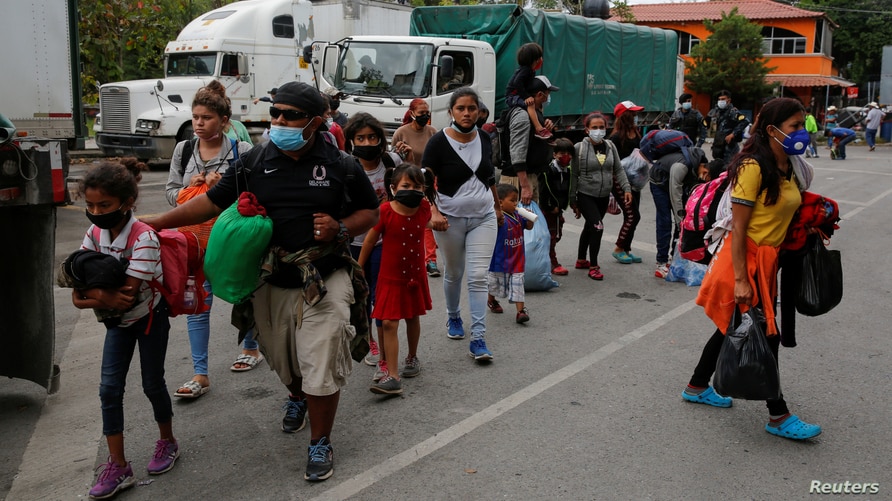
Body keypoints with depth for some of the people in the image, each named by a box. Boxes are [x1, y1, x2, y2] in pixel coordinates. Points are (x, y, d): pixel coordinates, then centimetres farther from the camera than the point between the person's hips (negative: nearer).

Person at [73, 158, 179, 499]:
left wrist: (90, 294, -24)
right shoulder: (95, 233, -9)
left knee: (152, 384, 8)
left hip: (149, 319, -6)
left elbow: (125, 299, -31)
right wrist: (104, 295, -28)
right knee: (109, 389, 2)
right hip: (118, 322, 6)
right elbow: (78, 276, -9)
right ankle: (118, 466, 10)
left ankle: (168, 441, 34)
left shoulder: (143, 239, -29)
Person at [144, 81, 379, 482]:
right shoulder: (254, 164, -1)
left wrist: (341, 228, -15)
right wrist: (155, 223, -1)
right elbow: (211, 202, 4)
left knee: (321, 368, -5)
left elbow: (370, 212, 5)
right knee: (282, 359, 21)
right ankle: (297, 395, 56)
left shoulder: (341, 167, -6)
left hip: (325, 281, -3)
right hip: (272, 283, 3)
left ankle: (320, 444, 17)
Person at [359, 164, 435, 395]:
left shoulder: (424, 209, -8)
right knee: (389, 324, -9)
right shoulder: (385, 211, -17)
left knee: (413, 317, 20)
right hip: (390, 276, -4)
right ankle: (392, 376, -8)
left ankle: (412, 357, 43)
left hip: (416, 274, 4)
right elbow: (370, 240, -5)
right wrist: (359, 267, 1)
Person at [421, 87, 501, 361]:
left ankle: (478, 338, -3)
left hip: (483, 218, 2)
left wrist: (497, 206, 23)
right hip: (450, 219, -2)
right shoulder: (439, 142, -10)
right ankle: (453, 317, 41)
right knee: (453, 274, 14)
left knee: (478, 277, -6)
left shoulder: (485, 139, 3)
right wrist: (433, 212, -23)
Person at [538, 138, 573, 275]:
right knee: (550, 236, -5)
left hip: (558, 210, 8)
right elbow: (543, 192, -20)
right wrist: (551, 208, -16)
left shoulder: (568, 172, 6)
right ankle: (553, 264, -1)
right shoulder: (548, 171, -18)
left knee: (557, 235, 13)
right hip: (547, 210, -8)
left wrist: (561, 207, 6)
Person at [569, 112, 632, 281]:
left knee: (590, 228, 19)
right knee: (597, 227, -17)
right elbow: (574, 175, -8)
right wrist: (573, 201, -7)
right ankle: (593, 266, -5)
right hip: (586, 195, -5)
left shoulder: (610, 146, 2)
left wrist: (626, 189, -6)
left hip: (604, 196, 5)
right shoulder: (579, 148, -12)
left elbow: (618, 170, 7)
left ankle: (581, 260, 36)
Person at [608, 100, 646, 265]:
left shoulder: (635, 133, 7)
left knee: (631, 216, 10)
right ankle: (618, 249, 5)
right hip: (619, 180, -8)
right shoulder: (616, 137, -15)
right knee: (632, 215, -9)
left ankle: (626, 250, 20)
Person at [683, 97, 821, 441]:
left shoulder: (790, 167, 7)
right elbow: (738, 227, -20)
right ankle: (778, 416, 11)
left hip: (768, 260, 9)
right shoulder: (753, 168, -18)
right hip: (746, 260, -9)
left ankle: (697, 387, 34)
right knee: (764, 335, -1)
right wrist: (740, 280, -21)